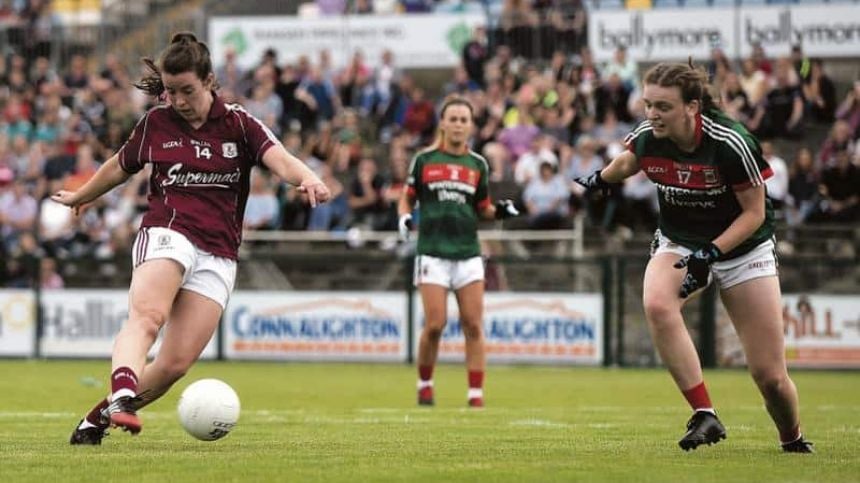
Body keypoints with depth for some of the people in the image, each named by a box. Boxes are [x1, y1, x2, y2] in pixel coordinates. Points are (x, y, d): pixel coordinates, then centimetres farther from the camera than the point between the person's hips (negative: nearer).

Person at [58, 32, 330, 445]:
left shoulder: (238, 124, 5)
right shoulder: (155, 123, 9)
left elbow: (279, 159, -12)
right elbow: (120, 167, 27)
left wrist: (305, 178, -35)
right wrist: (79, 197, 43)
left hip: (217, 256, 1)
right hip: (165, 235, -1)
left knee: (175, 363, -9)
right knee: (146, 317, -33)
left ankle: (96, 420, 7)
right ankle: (121, 396, -56)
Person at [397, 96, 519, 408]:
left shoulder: (477, 164, 10)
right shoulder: (424, 160, 4)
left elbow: (483, 208, 16)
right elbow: (407, 198, 12)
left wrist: (499, 211, -5)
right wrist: (404, 217, -9)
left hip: (468, 253, 2)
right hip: (433, 251, -2)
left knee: (473, 326, -5)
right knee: (435, 324, -9)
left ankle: (476, 394, -2)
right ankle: (424, 383, 13)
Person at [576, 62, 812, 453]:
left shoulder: (731, 144, -27)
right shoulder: (646, 139, -15)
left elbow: (754, 213, -17)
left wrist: (710, 254, -27)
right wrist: (599, 180, 26)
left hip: (743, 248, -3)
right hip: (679, 242, 3)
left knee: (769, 375, -3)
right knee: (656, 303, -34)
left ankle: (793, 439, 30)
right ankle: (704, 415, -30)